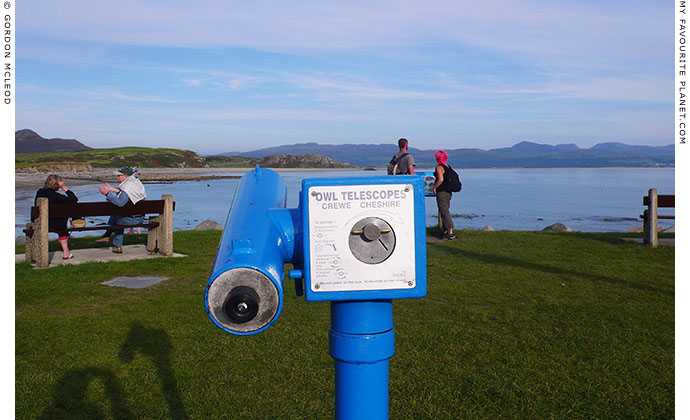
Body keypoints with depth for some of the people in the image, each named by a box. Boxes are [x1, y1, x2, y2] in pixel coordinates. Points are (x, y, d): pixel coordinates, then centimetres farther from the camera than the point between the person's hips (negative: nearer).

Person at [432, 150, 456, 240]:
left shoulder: (439, 167, -13)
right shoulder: (448, 167, 12)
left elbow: (441, 179, -25)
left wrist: (434, 187, -12)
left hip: (441, 193, -8)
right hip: (449, 192, 8)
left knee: (444, 212, -7)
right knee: (445, 211, 15)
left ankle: (450, 233, -11)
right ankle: (445, 232, 18)